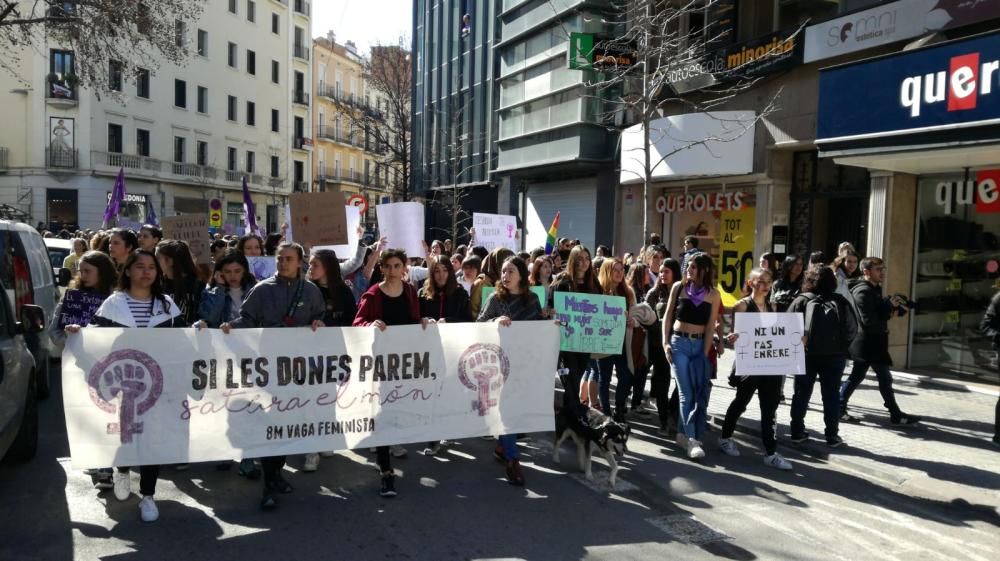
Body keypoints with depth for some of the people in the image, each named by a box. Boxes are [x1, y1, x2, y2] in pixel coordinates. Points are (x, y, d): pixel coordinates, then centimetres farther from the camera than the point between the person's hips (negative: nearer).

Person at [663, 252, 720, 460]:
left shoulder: (713, 294, 1)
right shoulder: (678, 287, 1)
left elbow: (710, 326, 0)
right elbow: (668, 316, 5)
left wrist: (705, 353, -6)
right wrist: (665, 342, -4)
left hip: (699, 345, 1)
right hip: (678, 343, -1)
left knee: (699, 392, 0)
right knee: (686, 392, -8)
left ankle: (684, 433, 16)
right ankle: (692, 439, -11)